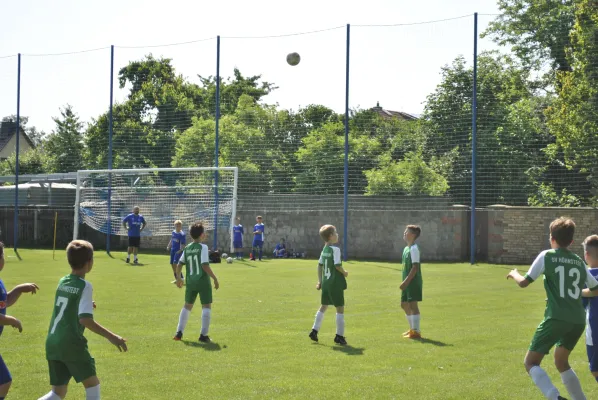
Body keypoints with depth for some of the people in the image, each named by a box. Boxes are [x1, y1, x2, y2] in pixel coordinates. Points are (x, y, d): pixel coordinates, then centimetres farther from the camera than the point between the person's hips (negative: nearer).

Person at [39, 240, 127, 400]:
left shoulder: (62, 282, 11)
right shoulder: (84, 286, -11)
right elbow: (85, 319, -21)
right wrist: (111, 337, -20)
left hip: (52, 343, 7)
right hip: (71, 343, -7)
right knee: (92, 384, 10)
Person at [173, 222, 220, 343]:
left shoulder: (187, 248, 6)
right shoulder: (203, 247, -11)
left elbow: (179, 264, 7)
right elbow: (205, 265, -18)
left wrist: (178, 278, 21)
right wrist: (215, 278, -12)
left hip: (190, 282, 6)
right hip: (203, 281, -6)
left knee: (187, 306, 17)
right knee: (206, 306, 2)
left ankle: (179, 332, 15)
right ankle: (203, 335, -3)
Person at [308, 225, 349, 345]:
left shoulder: (324, 249, 9)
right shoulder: (335, 249, -15)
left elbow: (320, 265, 13)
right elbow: (337, 265, -21)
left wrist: (320, 281, 18)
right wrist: (344, 273, -2)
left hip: (325, 282, 8)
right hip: (336, 283, -8)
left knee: (323, 306, 19)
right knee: (340, 308, 0)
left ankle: (314, 331, 19)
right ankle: (339, 336, 1)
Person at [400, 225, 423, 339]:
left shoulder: (414, 249, -15)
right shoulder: (406, 248, 14)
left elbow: (415, 267, -20)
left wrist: (406, 281, -22)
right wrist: (404, 282, 16)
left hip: (413, 281, -10)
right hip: (407, 282, 10)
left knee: (413, 305, -7)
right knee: (404, 304, 15)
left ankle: (416, 331, -2)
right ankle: (412, 329, 26)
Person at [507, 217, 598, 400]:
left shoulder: (547, 256, 0)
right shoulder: (579, 262, 14)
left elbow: (524, 282, -2)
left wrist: (514, 274, 20)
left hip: (556, 319, -6)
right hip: (578, 321, 6)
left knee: (531, 362, 0)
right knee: (561, 361, 27)